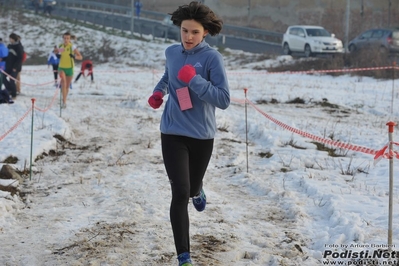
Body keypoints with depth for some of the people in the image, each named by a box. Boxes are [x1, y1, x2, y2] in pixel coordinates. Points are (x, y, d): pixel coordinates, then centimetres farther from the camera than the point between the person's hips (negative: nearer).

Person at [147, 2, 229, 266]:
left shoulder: (212, 57, -13)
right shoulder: (172, 52, 1)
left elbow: (224, 100, -20)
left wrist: (194, 80, -27)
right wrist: (158, 91, 7)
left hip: (202, 135, -1)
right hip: (173, 133, 1)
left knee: (192, 188, 20)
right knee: (180, 194, -10)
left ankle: (197, 191, 61)